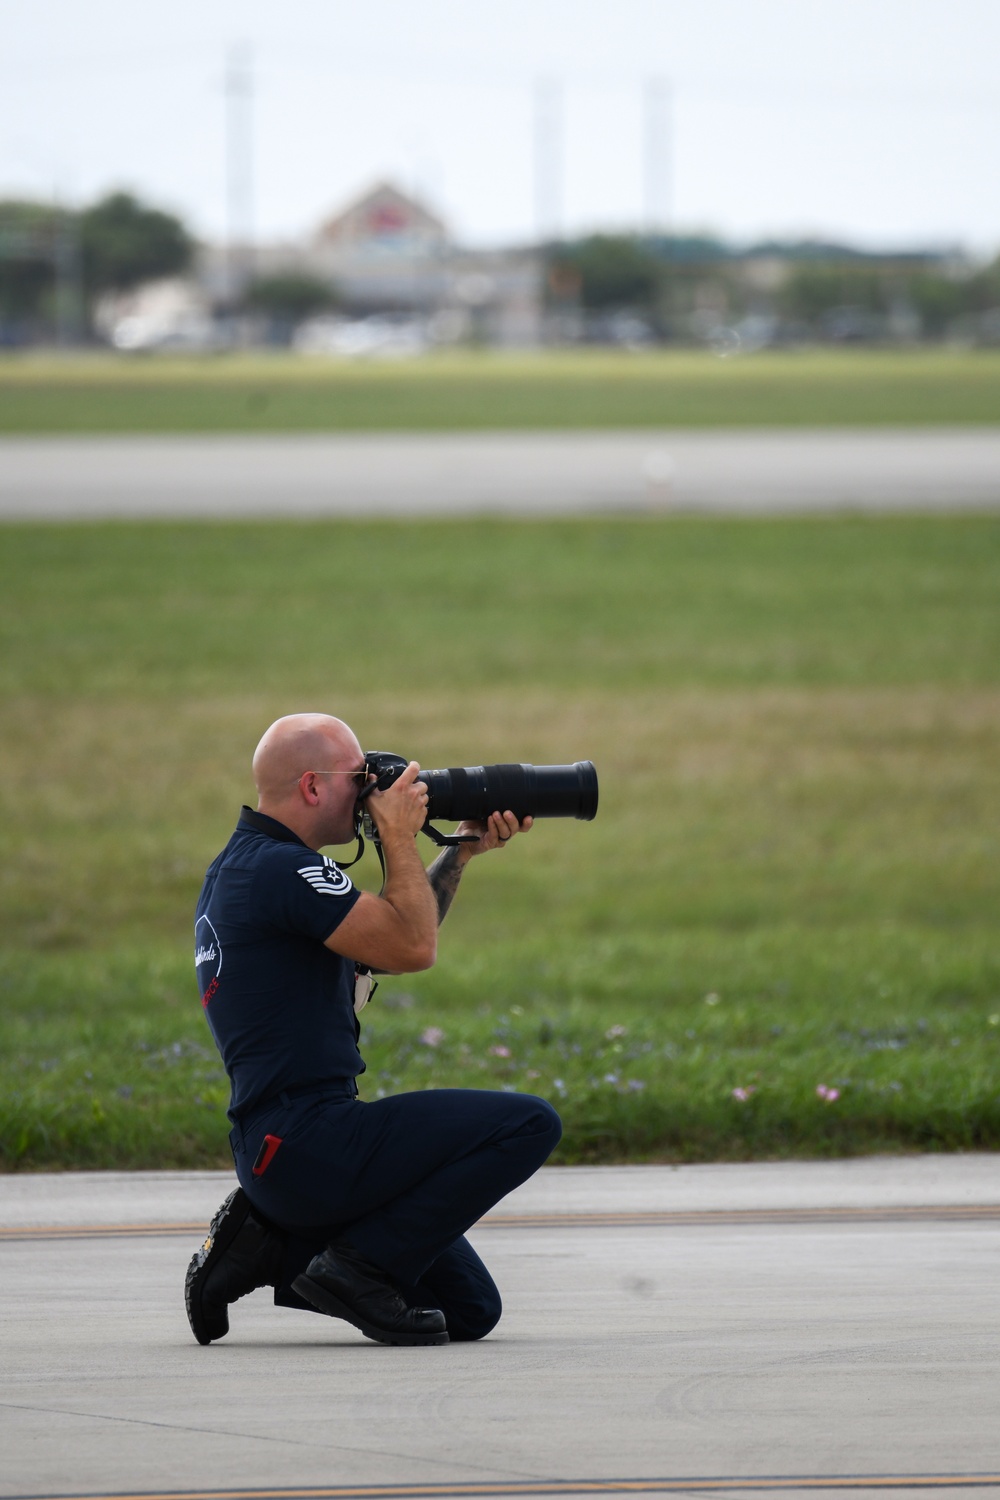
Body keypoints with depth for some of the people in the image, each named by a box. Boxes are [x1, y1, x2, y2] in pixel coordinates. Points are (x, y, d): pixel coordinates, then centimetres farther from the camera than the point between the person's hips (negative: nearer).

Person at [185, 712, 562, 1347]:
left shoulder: (240, 867, 19)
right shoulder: (282, 868, -14)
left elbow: (392, 939, 28)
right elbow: (413, 948, -16)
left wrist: (464, 851, 20)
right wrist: (400, 836, -4)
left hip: (275, 1150, 10)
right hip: (308, 1143, -10)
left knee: (470, 1309, 12)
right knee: (529, 1124, -13)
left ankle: (270, 1246, 10)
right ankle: (363, 1266, -11)